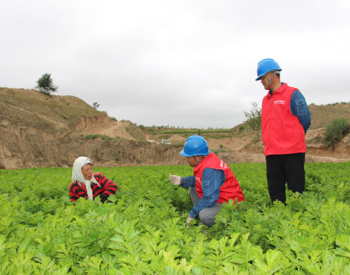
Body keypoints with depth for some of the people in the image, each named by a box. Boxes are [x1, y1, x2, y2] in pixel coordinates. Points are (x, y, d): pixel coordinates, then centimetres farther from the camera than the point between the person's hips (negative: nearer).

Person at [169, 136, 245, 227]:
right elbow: (197, 180, 18)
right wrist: (181, 180, 1)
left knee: (204, 216, -34)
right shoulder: (204, 161, 1)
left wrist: (192, 214, -19)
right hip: (219, 198, 11)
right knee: (193, 190, 13)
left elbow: (209, 199, -30)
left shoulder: (210, 169, -29)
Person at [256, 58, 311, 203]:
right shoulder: (265, 100, 17)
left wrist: (294, 140, 4)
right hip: (271, 153, 6)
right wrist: (270, 144, 12)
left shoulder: (292, 94, -3)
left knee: (296, 192, -1)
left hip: (292, 152, -6)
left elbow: (305, 120, -3)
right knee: (275, 193, 8)